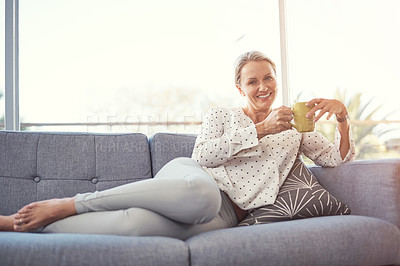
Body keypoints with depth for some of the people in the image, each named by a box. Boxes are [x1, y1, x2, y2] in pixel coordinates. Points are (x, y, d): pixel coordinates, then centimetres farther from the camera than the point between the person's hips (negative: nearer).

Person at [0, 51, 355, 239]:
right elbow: (203, 155, -2)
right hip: (188, 177, 0)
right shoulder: (221, 115, 15)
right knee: (201, 191, -44)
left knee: (133, 223, -34)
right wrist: (259, 129, -7)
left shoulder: (293, 129, 22)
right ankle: (66, 205, -30)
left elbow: (338, 158, 21)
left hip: (225, 215, 1)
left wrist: (342, 118, 3)